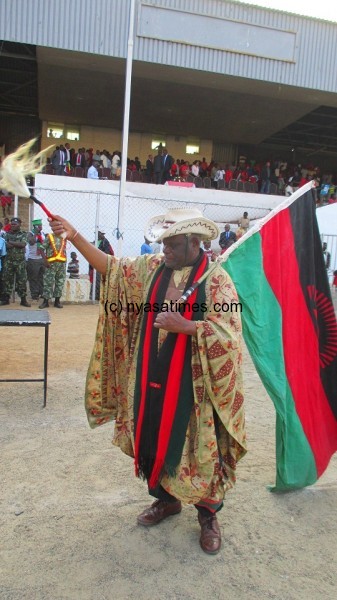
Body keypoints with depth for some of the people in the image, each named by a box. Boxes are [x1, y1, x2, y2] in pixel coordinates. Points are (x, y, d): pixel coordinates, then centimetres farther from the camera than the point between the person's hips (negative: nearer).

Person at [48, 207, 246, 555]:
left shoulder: (216, 279, -12)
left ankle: (208, 516, 32)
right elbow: (110, 267, 5)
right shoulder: (152, 268, 3)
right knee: (154, 440, 18)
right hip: (151, 378, 5)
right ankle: (166, 498, 43)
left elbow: (229, 333, -16)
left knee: (199, 447, 8)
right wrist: (74, 236, -3)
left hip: (192, 384, -5)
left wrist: (184, 326, -26)